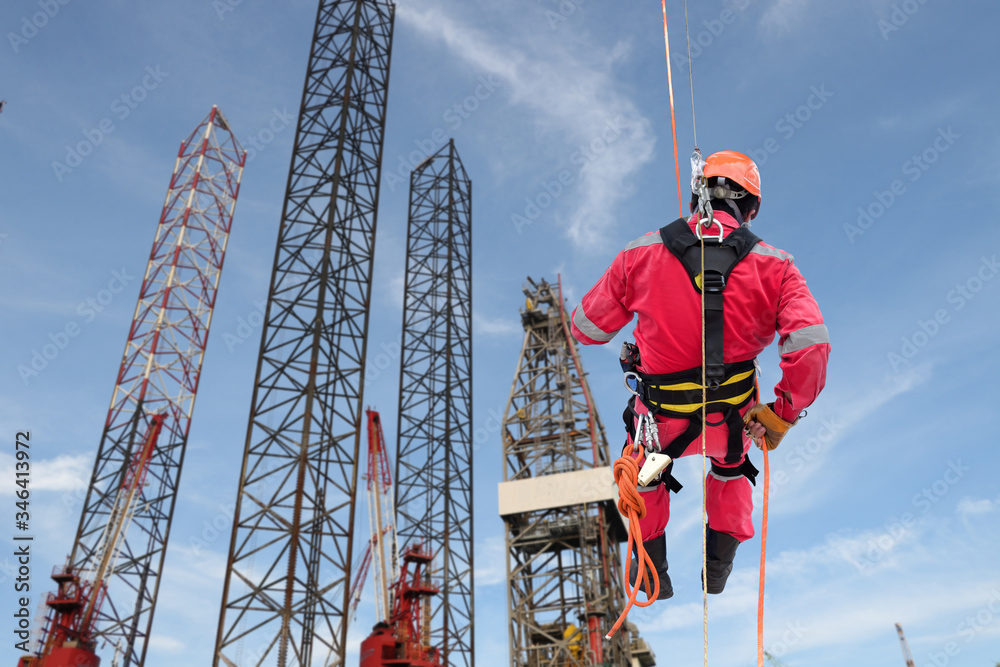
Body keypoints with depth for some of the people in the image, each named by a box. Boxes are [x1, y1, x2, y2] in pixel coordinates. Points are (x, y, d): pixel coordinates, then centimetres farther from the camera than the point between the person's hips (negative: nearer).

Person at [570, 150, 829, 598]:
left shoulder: (642, 253, -12)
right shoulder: (774, 265, -11)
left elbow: (587, 328, -3)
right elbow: (811, 346, -21)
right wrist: (783, 413, -6)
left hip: (660, 418, -1)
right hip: (733, 418, 1)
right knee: (731, 467, 38)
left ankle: (652, 571, 46)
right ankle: (718, 568, 49)